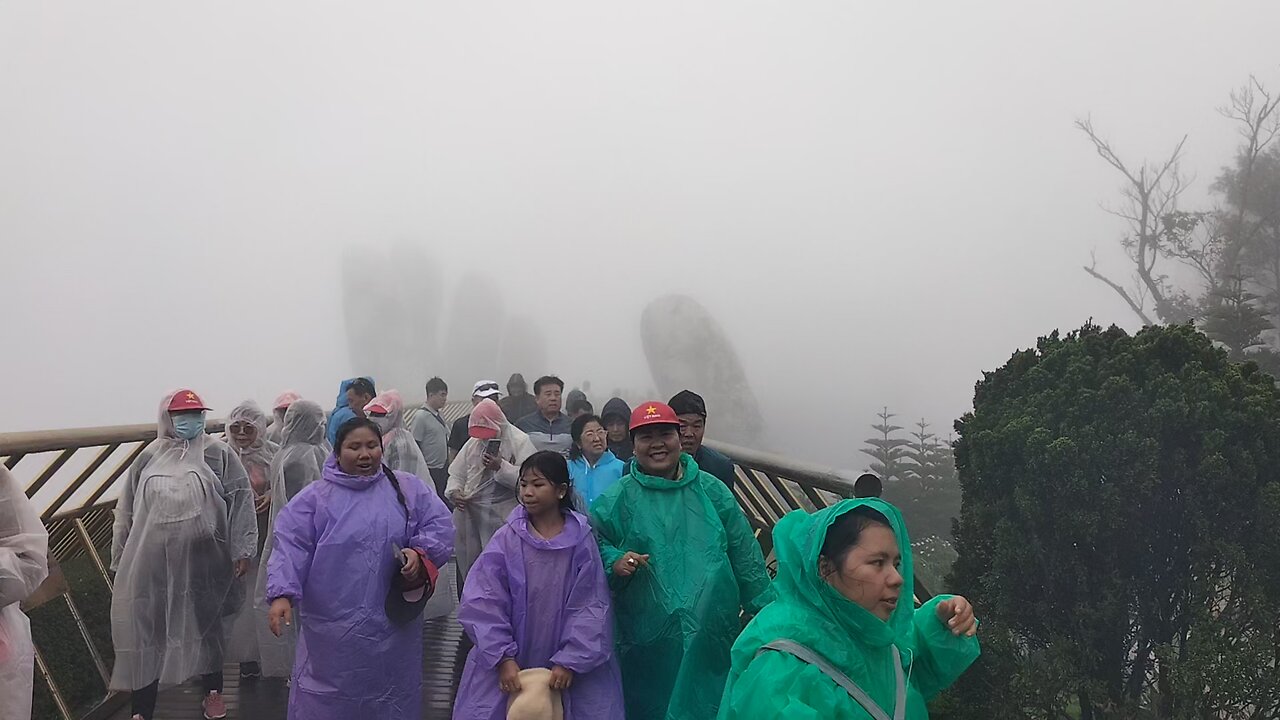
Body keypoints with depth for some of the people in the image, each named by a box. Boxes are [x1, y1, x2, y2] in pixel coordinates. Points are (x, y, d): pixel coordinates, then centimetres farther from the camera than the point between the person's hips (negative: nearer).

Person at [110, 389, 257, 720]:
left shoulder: (217, 453, -2)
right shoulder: (150, 457, 5)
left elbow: (240, 500, -5)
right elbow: (127, 509, 11)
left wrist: (242, 549, -8)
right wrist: (121, 558, 12)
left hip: (201, 557, -2)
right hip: (153, 559, 2)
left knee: (204, 622, 12)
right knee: (146, 628, 4)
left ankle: (213, 692, 30)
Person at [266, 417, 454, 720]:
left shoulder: (408, 489, 4)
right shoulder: (314, 498, 0)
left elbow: (439, 525, 4)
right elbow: (290, 547, -8)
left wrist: (420, 553, -14)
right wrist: (282, 594, -21)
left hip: (394, 625, 2)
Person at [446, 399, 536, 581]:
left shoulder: (520, 441, -6)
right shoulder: (472, 443, 12)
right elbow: (456, 474, 17)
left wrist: (501, 467, -23)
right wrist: (454, 492, -2)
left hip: (504, 520, -5)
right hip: (470, 516, 6)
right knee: (468, 568, 14)